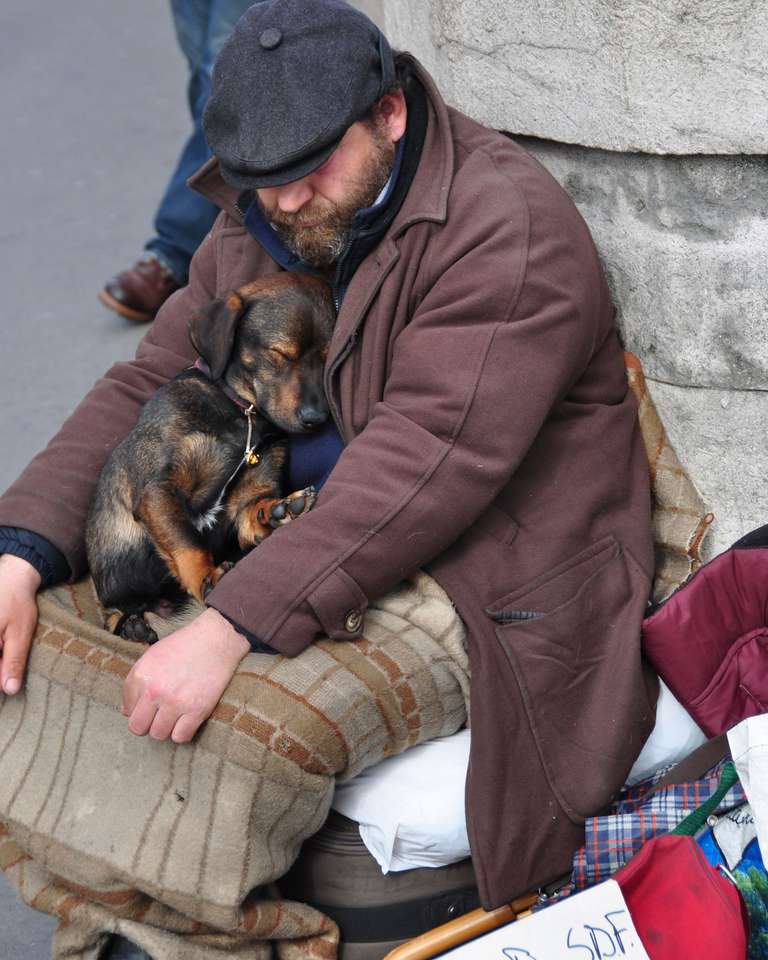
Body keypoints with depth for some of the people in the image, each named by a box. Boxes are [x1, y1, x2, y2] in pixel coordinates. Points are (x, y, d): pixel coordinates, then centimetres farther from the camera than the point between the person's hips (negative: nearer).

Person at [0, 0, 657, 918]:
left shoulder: (507, 229, -18)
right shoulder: (259, 227, 9)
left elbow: (427, 462, -27)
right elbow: (150, 387, 5)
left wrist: (231, 626, -35)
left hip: (489, 594, -7)